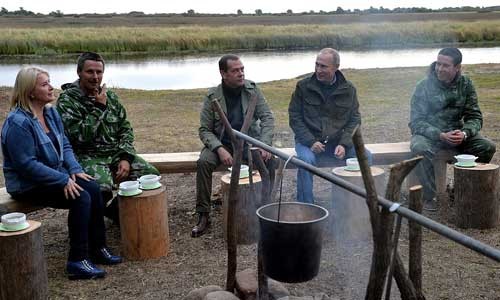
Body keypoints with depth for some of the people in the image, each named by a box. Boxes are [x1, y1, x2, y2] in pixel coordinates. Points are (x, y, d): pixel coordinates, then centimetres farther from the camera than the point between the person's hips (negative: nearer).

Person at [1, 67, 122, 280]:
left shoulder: (51, 112, 5)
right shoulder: (18, 123, -21)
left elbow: (64, 145, 9)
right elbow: (27, 165, -25)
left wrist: (75, 170, -8)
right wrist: (64, 180, -26)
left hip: (55, 175, 8)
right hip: (27, 185, -8)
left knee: (93, 188, -13)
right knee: (81, 198, -24)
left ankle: (97, 248, -3)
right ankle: (77, 262, -17)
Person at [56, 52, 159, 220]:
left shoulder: (110, 96, 12)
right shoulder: (67, 100, -6)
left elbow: (125, 129, 11)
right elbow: (79, 136, -18)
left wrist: (126, 158, -5)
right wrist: (99, 107, -16)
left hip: (116, 152, 6)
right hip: (87, 157, -5)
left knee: (152, 175, -15)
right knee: (103, 187, -36)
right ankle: (118, 213, 0)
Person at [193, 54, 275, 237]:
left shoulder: (252, 90, -2)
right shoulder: (212, 96, -6)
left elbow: (267, 117, -4)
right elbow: (205, 130, -5)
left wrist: (265, 144, -20)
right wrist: (219, 149, -23)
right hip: (222, 144, -1)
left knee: (268, 160, -28)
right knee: (203, 162, -28)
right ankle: (203, 215, -18)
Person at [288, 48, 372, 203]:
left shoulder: (349, 89, 4)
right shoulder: (303, 86, -2)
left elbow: (354, 120, 6)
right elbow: (295, 118, -2)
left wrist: (344, 144, -11)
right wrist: (311, 142, -15)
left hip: (338, 141, 2)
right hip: (309, 140, -2)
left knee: (366, 156, -19)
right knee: (306, 159, -33)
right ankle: (305, 206, -17)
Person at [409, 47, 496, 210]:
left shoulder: (465, 84, 0)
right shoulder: (424, 86, -11)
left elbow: (475, 117, 0)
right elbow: (416, 122, -14)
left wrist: (464, 133, -23)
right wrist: (441, 135, -28)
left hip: (456, 133, 4)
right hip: (429, 134, -3)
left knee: (488, 147, -18)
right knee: (420, 148, -37)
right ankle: (429, 197, -19)